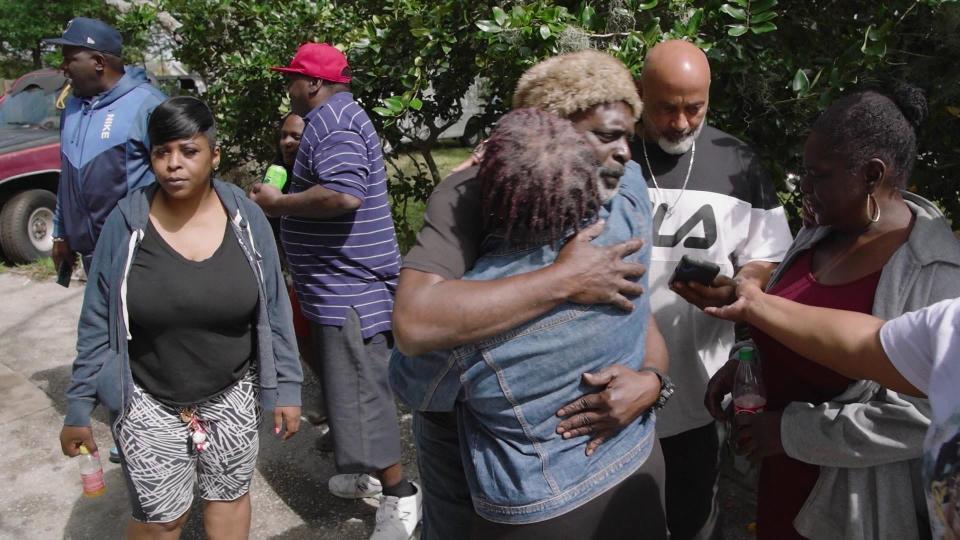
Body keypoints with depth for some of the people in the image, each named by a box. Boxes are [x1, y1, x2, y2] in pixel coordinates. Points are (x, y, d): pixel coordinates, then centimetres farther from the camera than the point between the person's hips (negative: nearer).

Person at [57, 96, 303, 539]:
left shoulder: (245, 218, -9)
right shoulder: (125, 224, -12)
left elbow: (274, 311, -2)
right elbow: (97, 325, -5)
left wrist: (285, 387, -1)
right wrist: (78, 409, -2)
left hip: (231, 395, 2)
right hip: (149, 403, -1)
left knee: (230, 496, 18)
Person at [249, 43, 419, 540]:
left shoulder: (332, 121, -16)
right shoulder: (334, 117, 18)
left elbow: (344, 194, -32)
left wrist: (277, 203, -19)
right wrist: (283, 200, 16)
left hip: (349, 285, -11)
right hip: (340, 282, 11)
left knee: (361, 390, -4)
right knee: (347, 384, 20)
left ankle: (398, 494, 7)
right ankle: (369, 472, 34)